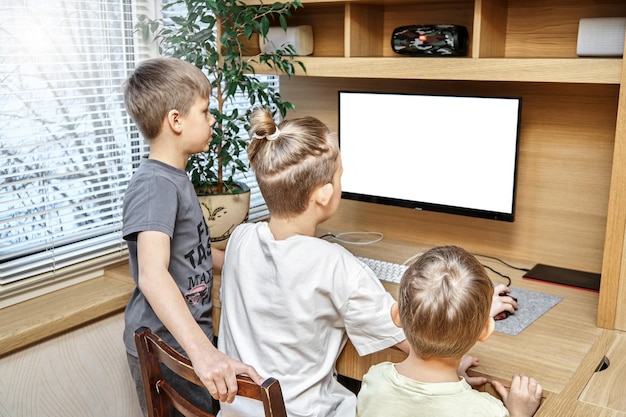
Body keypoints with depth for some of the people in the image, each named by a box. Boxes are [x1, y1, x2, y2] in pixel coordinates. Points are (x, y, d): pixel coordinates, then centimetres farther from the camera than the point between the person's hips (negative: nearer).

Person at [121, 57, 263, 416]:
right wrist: (203, 352, -46)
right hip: (165, 350, -9)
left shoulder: (176, 178, 8)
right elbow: (152, 275, -37)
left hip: (191, 337, 9)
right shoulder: (155, 185, -24)